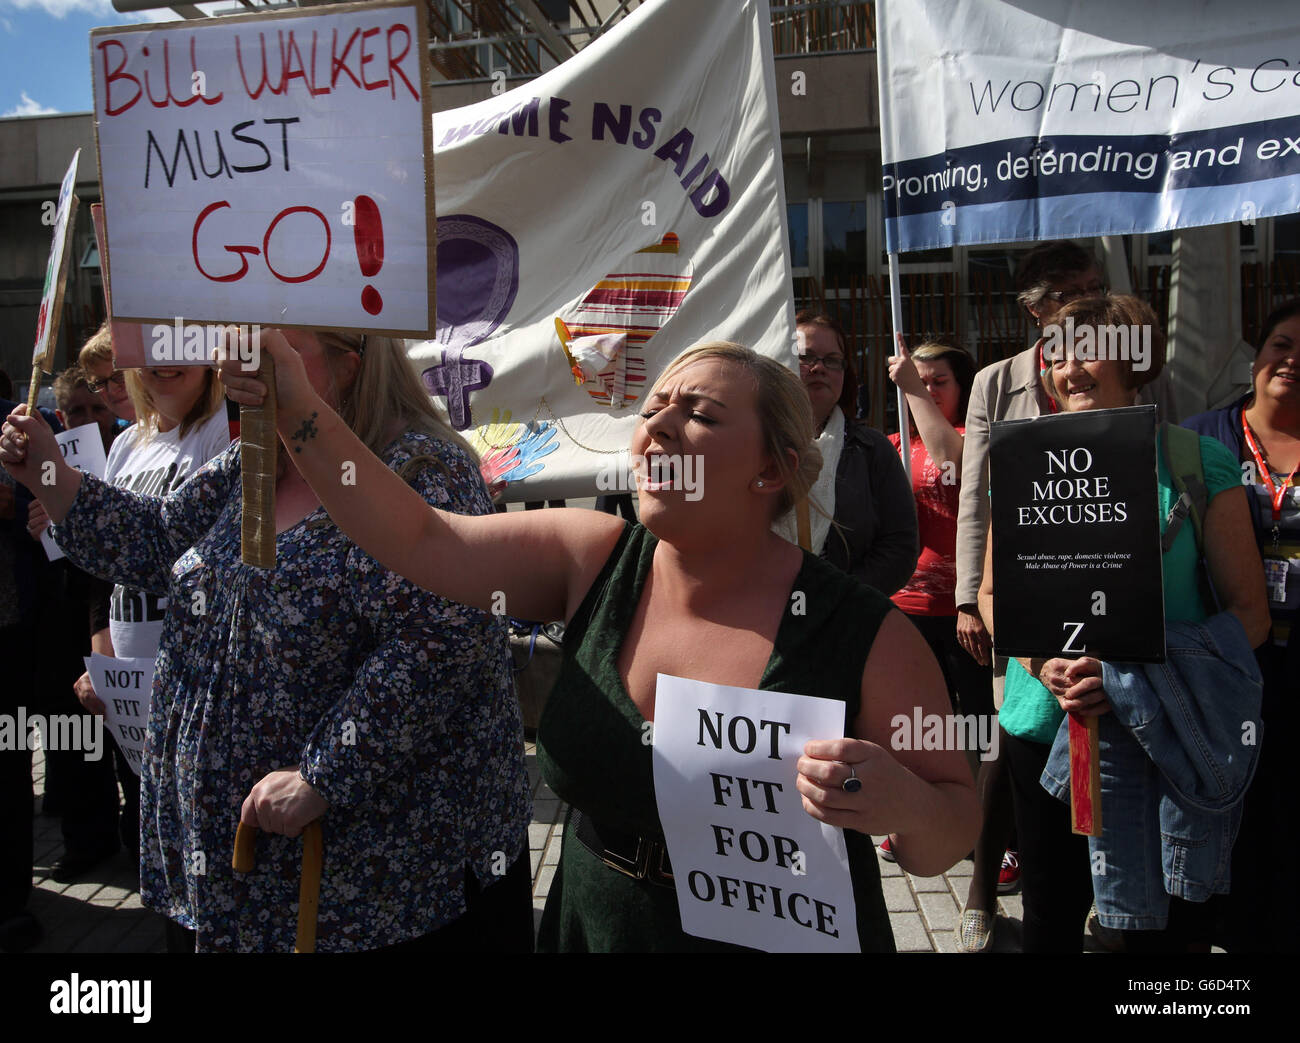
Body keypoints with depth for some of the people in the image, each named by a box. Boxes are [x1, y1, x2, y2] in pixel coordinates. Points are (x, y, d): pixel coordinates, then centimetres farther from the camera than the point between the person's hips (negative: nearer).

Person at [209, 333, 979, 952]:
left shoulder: (866, 635, -19)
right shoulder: (592, 560, -9)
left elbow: (953, 837, -11)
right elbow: (421, 538, -10)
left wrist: (905, 805, -33)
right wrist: (301, 412, -19)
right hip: (588, 927, 4)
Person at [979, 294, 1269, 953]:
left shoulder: (1197, 461, -3)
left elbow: (1248, 611, -4)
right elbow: (992, 593, 9)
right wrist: (1042, 664, -11)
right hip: (1045, 724, 2)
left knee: (1162, 922, 12)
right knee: (1052, 916, 15)